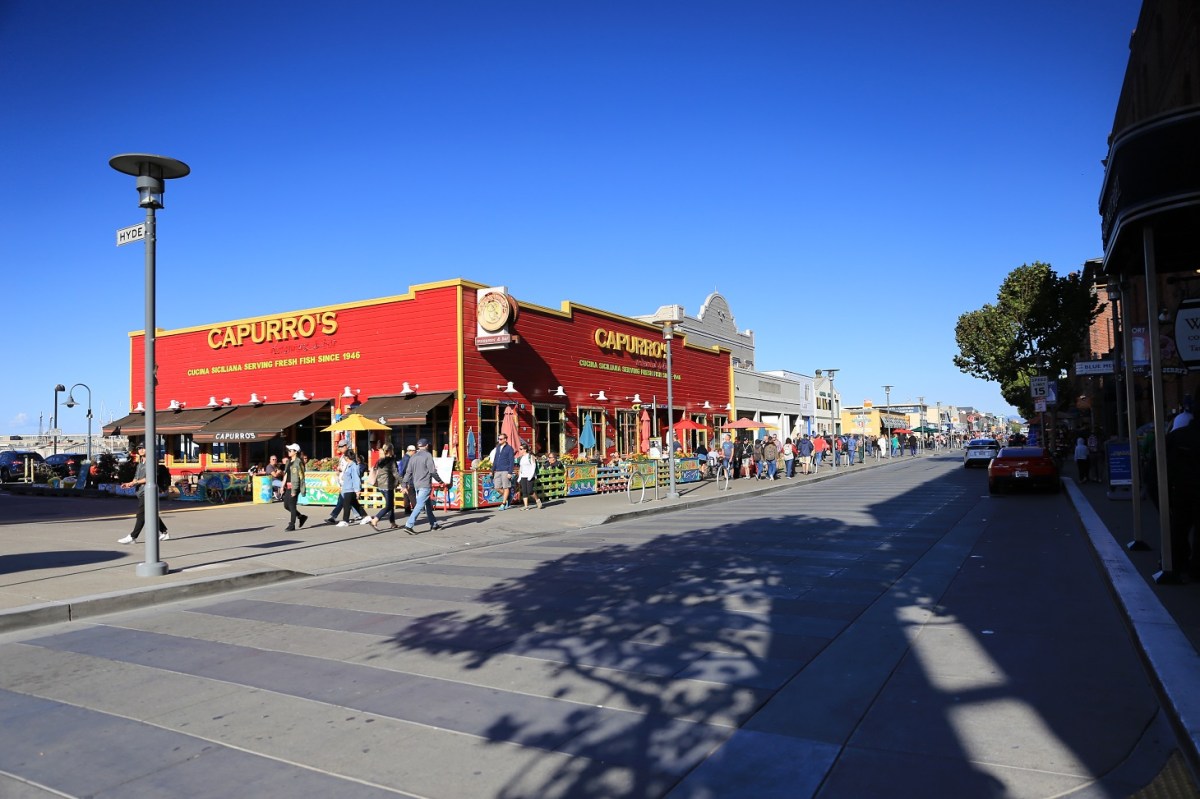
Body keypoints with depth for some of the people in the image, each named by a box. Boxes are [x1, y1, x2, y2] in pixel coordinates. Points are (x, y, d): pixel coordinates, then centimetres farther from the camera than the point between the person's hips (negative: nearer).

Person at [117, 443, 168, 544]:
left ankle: (132, 537, -10)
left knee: (141, 514, -10)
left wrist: (135, 482, -18)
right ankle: (164, 533, 22)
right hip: (141, 492, 9)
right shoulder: (140, 463, 20)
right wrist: (130, 484, 1)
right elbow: (136, 478, 20)